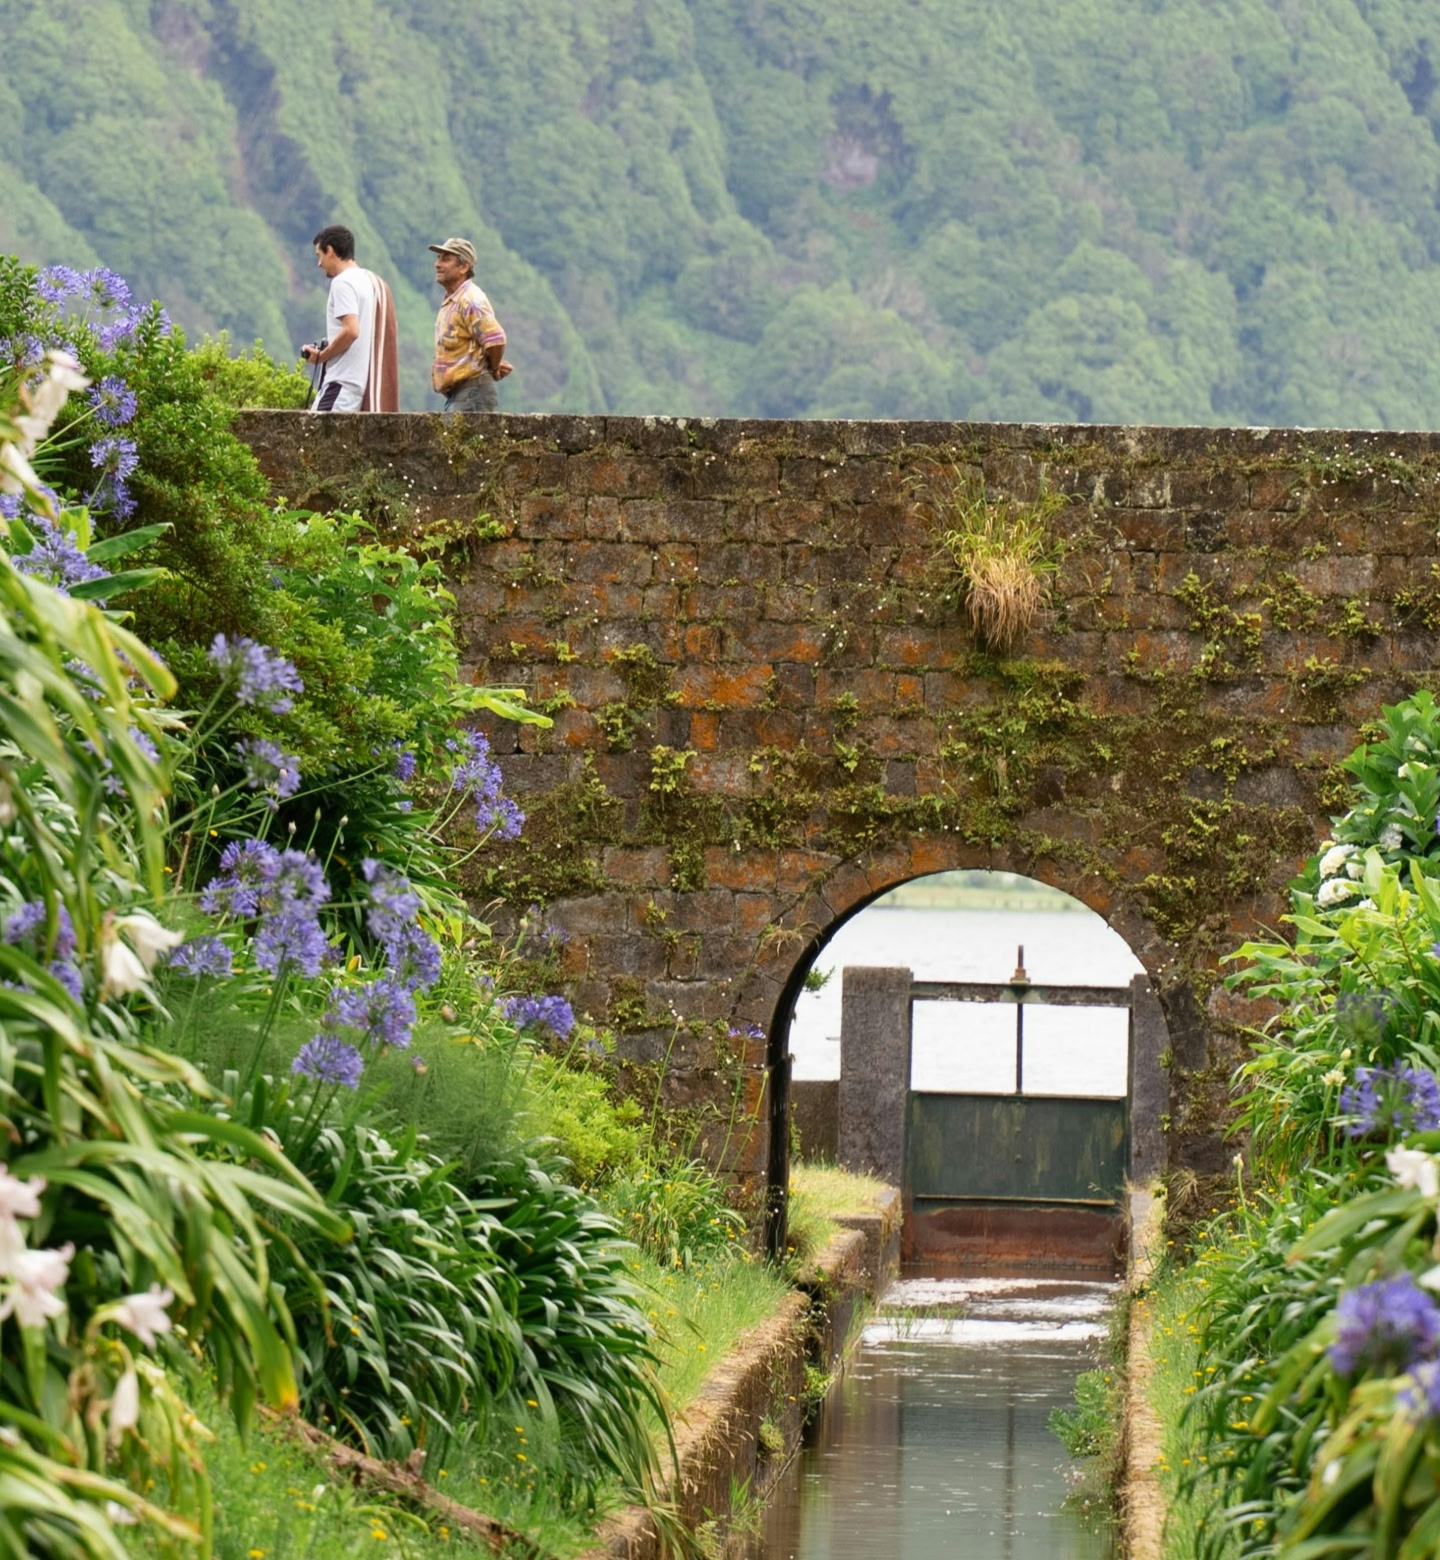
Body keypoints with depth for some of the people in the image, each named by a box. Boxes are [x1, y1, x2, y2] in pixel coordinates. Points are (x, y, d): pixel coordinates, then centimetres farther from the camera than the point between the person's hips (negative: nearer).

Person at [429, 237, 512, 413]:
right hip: (455, 396, 10)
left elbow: (495, 341, -25)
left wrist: (493, 369, -7)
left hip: (471, 396, -10)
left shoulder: (470, 300, -15)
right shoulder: (450, 302, 17)